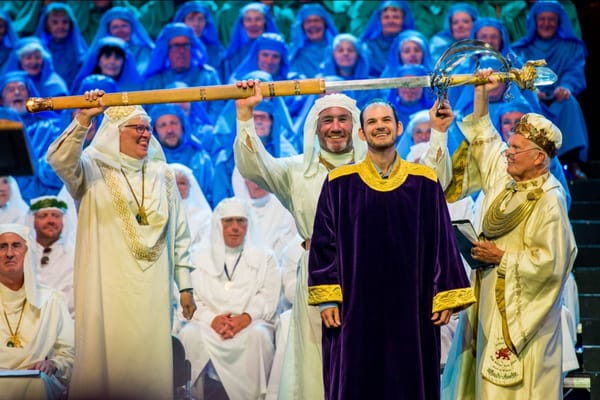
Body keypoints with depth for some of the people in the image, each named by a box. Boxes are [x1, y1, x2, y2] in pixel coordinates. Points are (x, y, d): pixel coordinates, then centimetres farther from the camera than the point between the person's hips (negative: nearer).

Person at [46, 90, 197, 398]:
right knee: (107, 359, -5)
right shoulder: (93, 169, 3)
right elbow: (59, 160, -19)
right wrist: (84, 119, -30)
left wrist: (185, 285, 10)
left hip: (152, 289, 3)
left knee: (150, 361, 2)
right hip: (107, 289, -3)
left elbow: (179, 234, 13)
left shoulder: (162, 176, 12)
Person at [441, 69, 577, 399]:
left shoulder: (549, 201, -18)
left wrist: (501, 257, -15)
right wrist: (481, 95, 15)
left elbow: (549, 263, -22)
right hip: (492, 300, 9)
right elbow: (484, 142, 23)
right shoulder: (507, 181, 7)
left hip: (521, 308, -9)